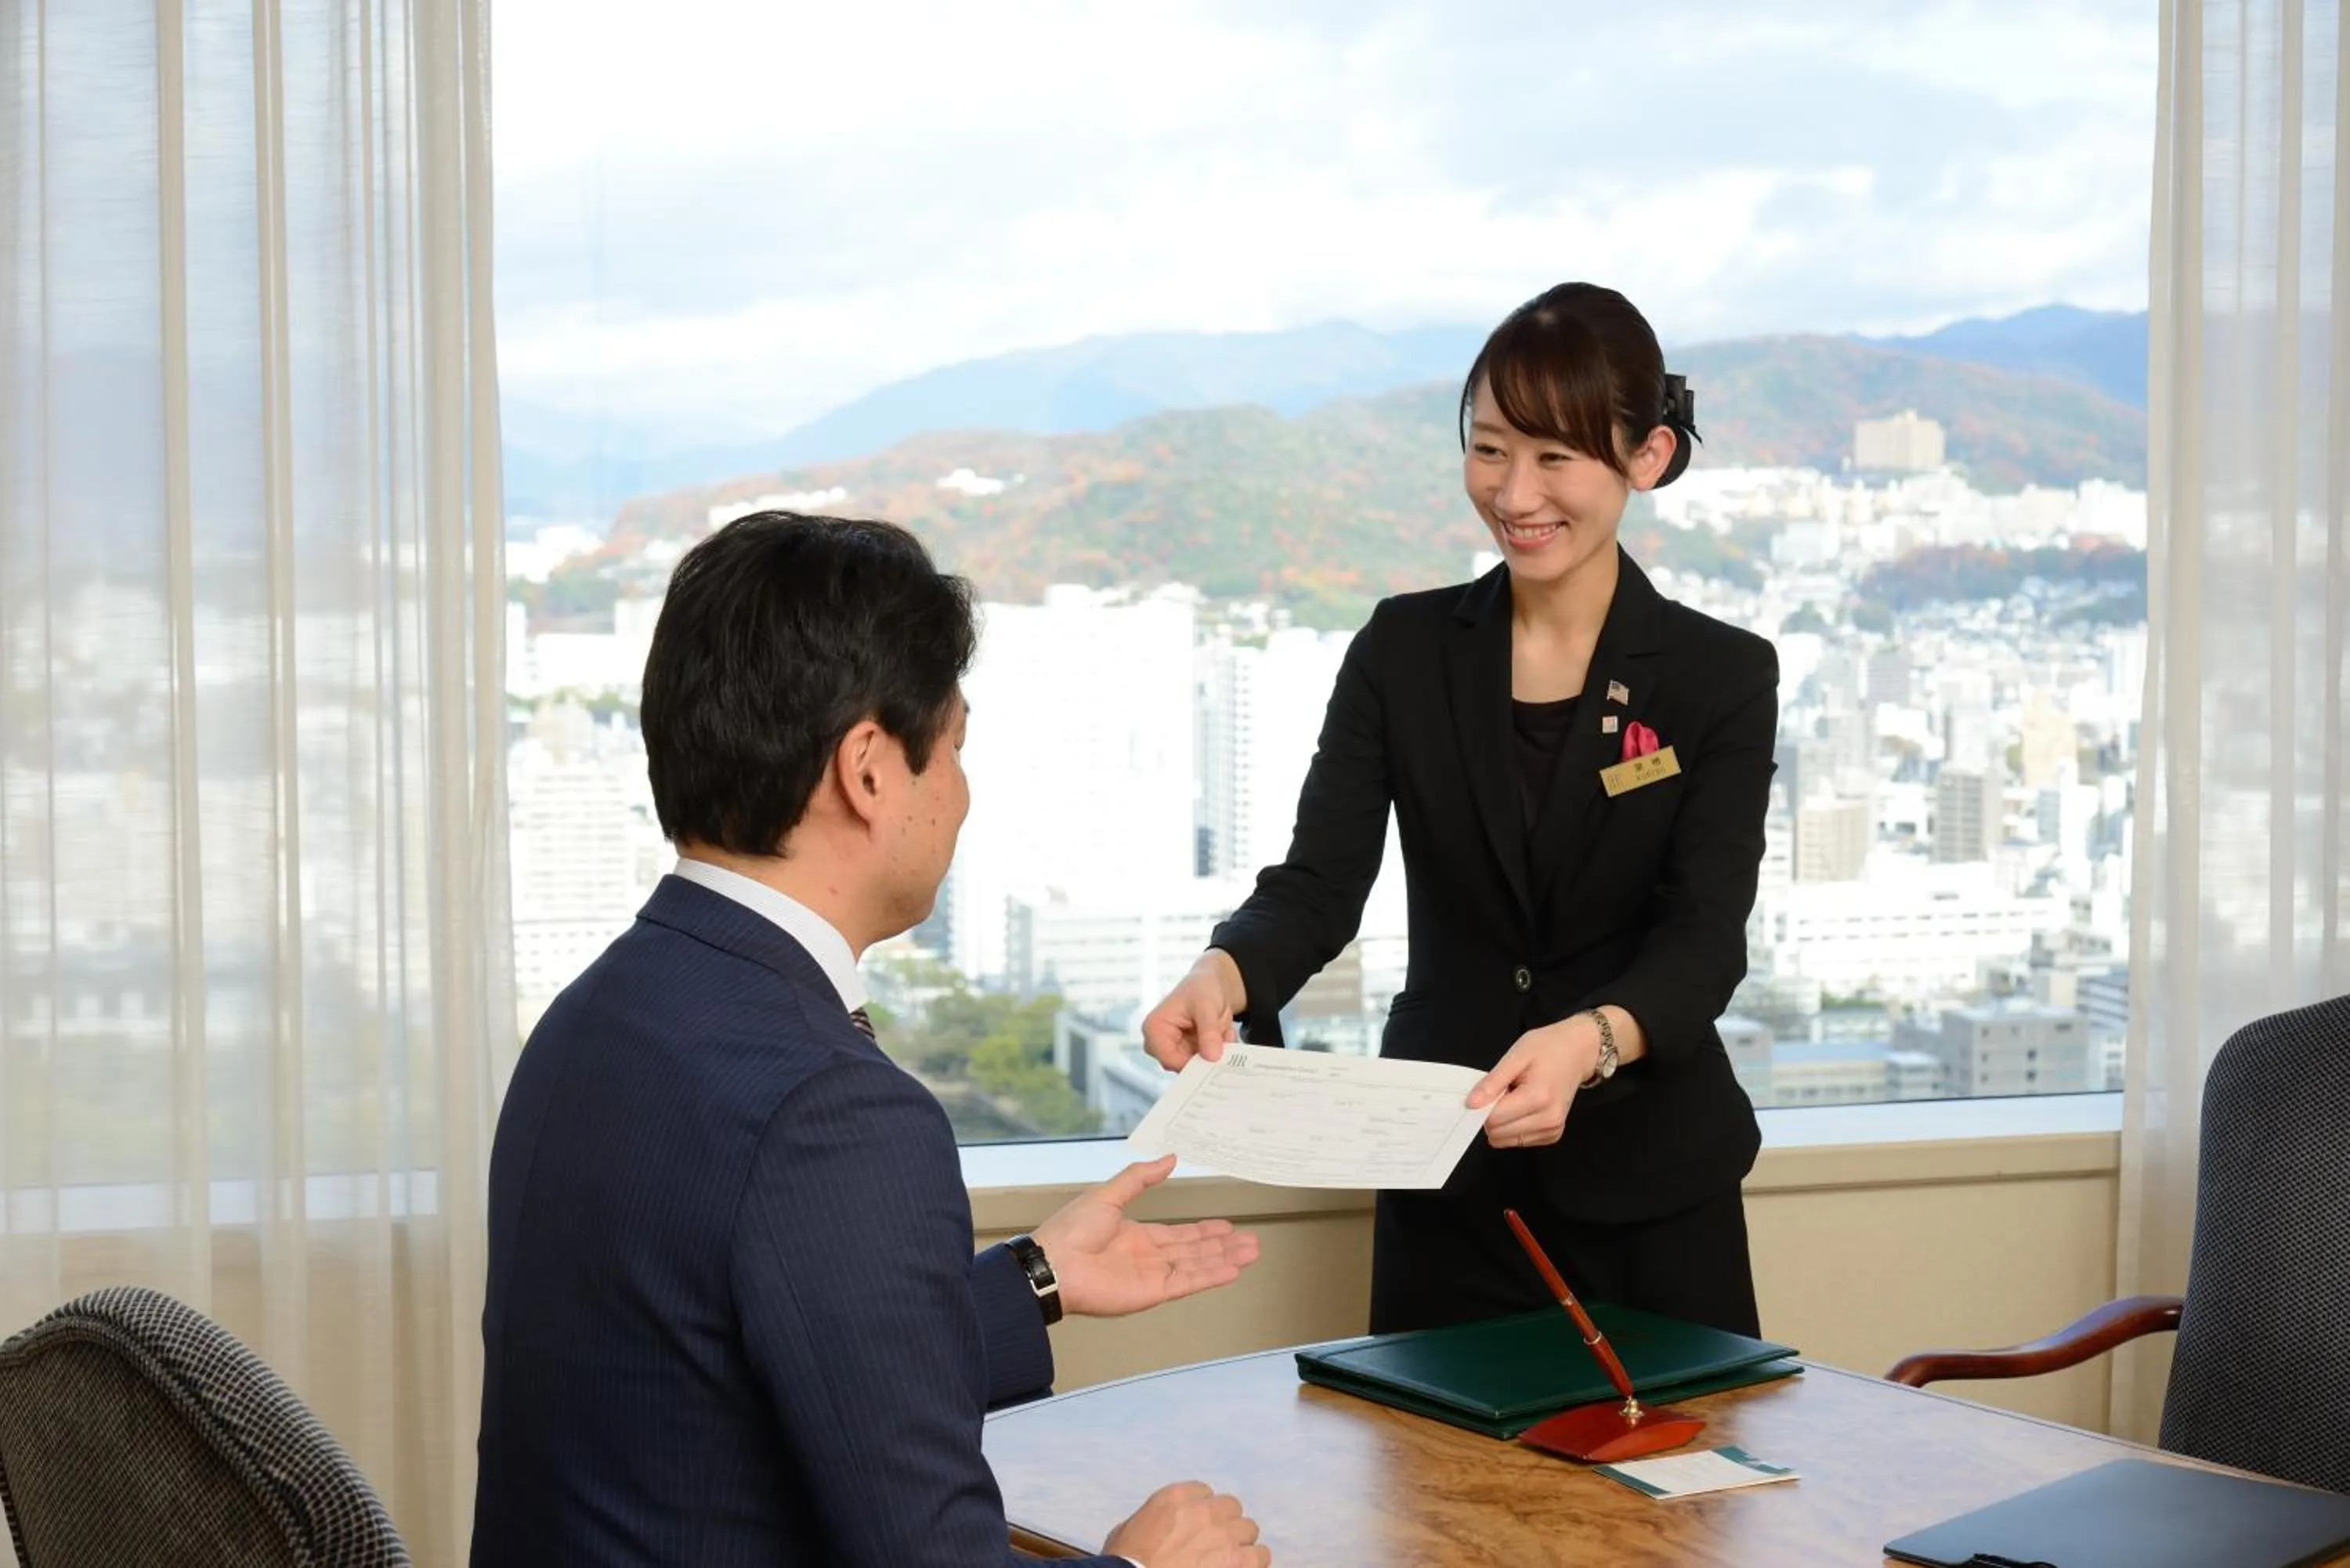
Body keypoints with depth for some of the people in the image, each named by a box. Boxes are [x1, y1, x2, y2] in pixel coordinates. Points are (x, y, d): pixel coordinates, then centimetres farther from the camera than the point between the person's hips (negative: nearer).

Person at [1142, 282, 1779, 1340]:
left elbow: (1704, 936, -15)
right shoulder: (1404, 651, 1)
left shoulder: (1723, 677, -4)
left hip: (1647, 1188, -1)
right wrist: (1224, 974, -29)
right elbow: (1319, 882, -6)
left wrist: (1589, 1040, -36)